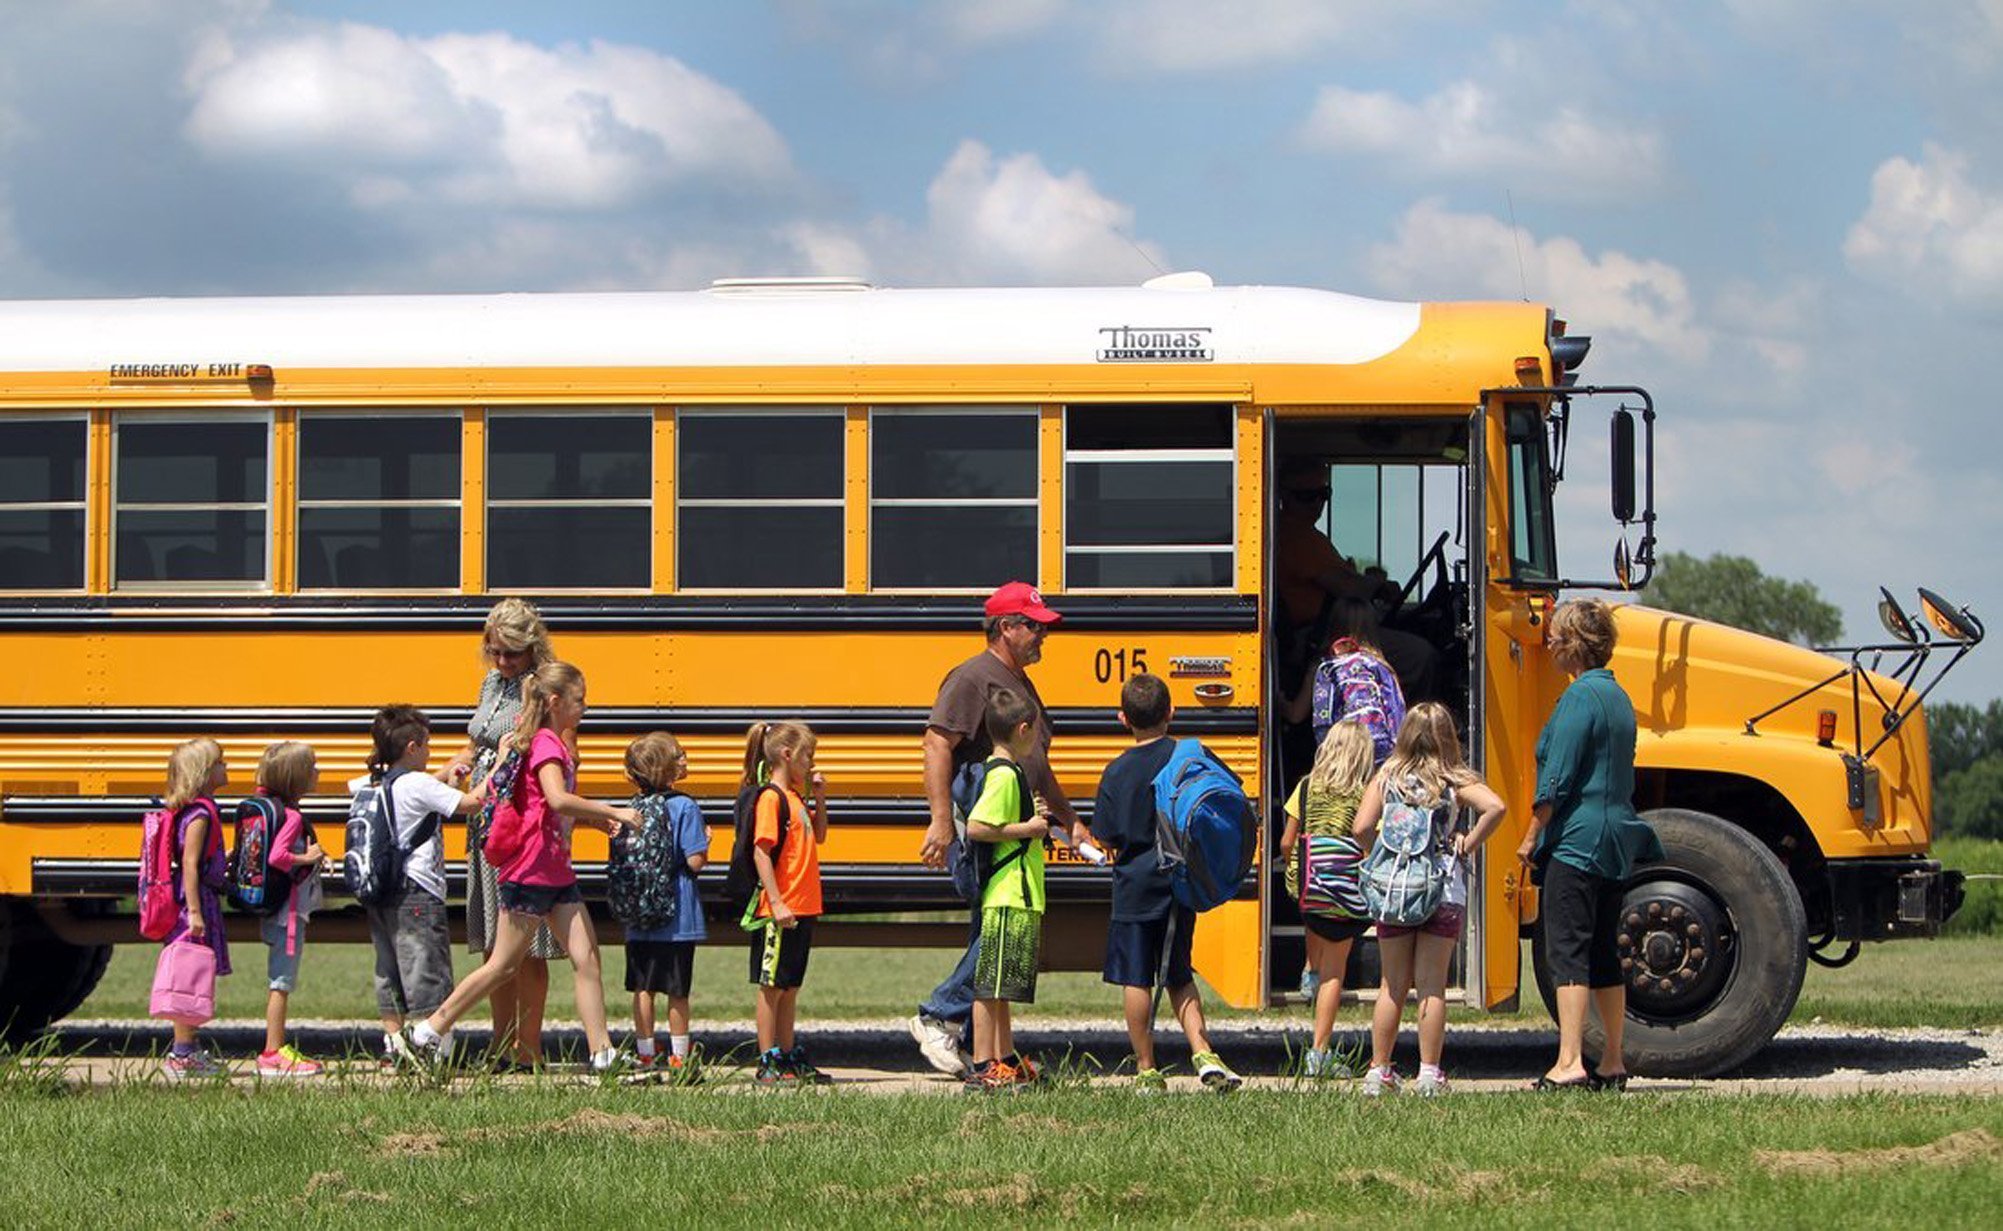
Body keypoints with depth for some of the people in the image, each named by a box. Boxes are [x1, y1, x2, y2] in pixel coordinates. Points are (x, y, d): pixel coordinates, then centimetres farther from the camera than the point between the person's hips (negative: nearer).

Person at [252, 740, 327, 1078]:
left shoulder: (270, 807, 10)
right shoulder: (291, 817, -18)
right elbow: (276, 857, -31)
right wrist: (306, 858, -17)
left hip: (276, 910, 10)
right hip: (288, 911, -10)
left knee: (278, 983, 14)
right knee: (282, 983, -5)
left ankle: (276, 1049, 20)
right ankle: (273, 1054, -2)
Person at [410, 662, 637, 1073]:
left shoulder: (556, 744, 16)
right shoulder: (546, 744, -14)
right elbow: (558, 800, -31)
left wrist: (596, 820, 8)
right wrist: (612, 812, -25)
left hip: (558, 874, 9)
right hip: (530, 871, -9)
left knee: (586, 958, 2)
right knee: (503, 965, -2)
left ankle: (602, 1052, 0)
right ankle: (431, 1030, 9)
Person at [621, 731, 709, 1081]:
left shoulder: (635, 808, 4)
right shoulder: (685, 808, -13)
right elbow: (695, 861, -16)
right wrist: (706, 840, 1)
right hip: (677, 916, -5)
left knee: (643, 987, 9)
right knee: (677, 990, 3)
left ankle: (646, 1057, 13)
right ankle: (679, 1059, 9)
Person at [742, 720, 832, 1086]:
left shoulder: (794, 798, 15)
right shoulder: (770, 797, -12)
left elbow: (818, 837, 27)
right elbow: (761, 853, -19)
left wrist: (820, 798, 14)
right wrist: (777, 904, -23)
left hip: (802, 910, 9)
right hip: (779, 912, -9)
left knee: (790, 987, 15)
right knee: (772, 986, -2)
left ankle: (789, 1057, 22)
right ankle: (768, 1064, 1)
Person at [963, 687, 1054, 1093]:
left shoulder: (1008, 771, 16)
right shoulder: (1004, 775, -15)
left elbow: (1000, 821, 22)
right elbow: (975, 828, -24)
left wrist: (1030, 821, 14)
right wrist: (1026, 829, -17)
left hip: (1017, 897, 11)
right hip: (1008, 896, -11)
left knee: (1002, 985, 16)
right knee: (991, 984, -8)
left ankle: (1006, 1061, 23)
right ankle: (983, 1068, -7)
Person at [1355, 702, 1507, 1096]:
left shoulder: (1385, 778, 3)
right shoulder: (1455, 781, -2)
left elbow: (1362, 829, -6)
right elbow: (1494, 808, -18)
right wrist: (1468, 845, -6)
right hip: (1444, 890, -2)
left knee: (1393, 986, 11)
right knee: (1432, 986, 3)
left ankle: (1378, 1071, 13)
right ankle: (1429, 1074, 1)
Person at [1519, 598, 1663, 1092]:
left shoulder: (1580, 697, -13)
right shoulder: (1617, 695, 14)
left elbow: (1557, 779, -17)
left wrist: (1531, 837, -9)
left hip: (1576, 841, -9)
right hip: (1615, 841, 9)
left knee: (1567, 951, -10)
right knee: (1603, 954, 13)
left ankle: (1569, 1063, -16)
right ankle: (1612, 1064, 15)